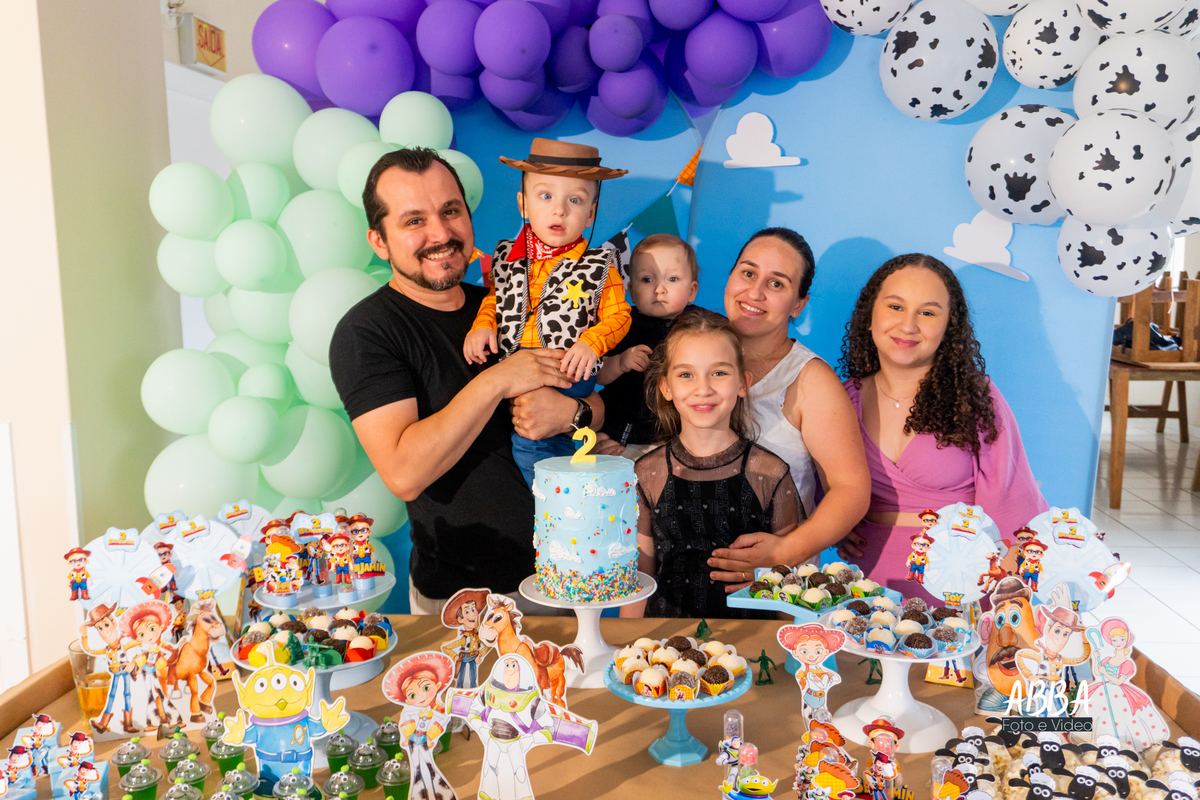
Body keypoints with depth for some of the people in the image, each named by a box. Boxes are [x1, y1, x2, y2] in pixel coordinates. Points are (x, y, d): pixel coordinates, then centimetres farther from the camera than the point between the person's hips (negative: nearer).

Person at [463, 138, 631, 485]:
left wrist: (591, 343, -18)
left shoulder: (598, 267, 1)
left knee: (529, 439, -16)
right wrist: (482, 325, 1)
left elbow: (617, 315, 0)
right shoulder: (509, 258, 10)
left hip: (570, 372, -4)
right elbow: (494, 298, 21)